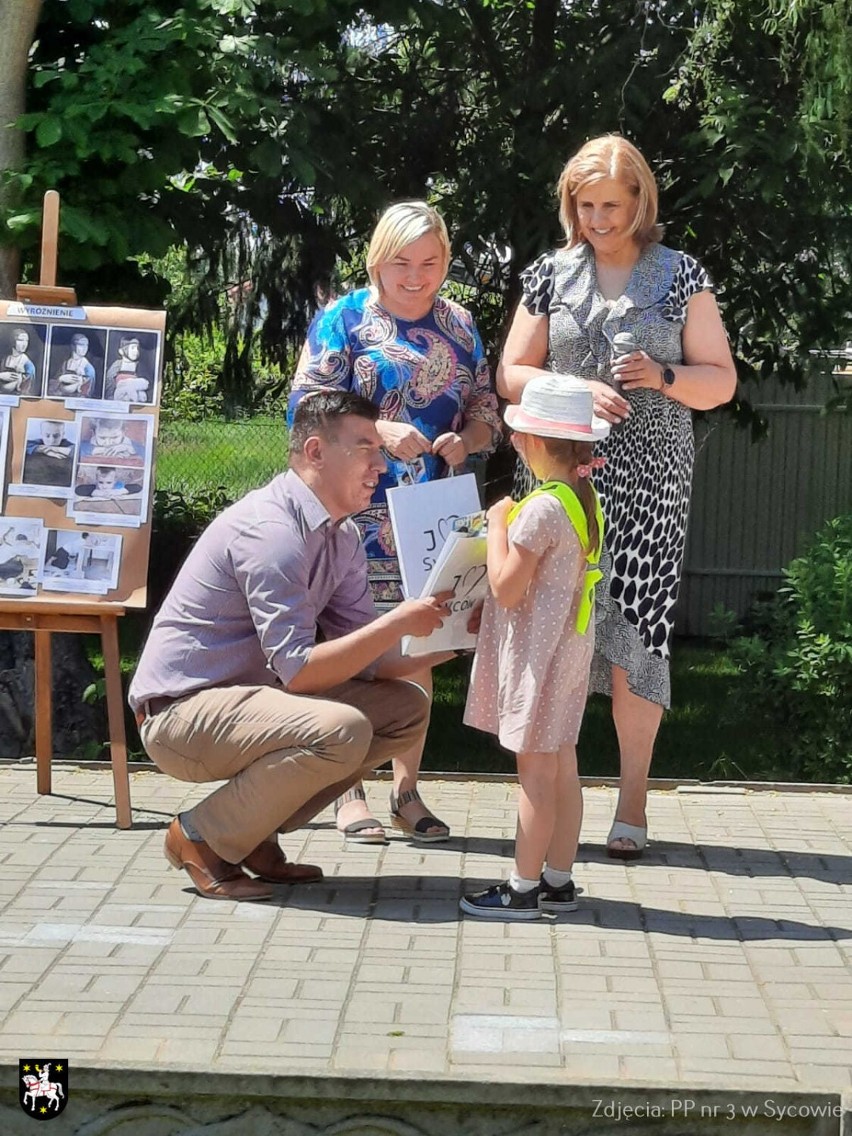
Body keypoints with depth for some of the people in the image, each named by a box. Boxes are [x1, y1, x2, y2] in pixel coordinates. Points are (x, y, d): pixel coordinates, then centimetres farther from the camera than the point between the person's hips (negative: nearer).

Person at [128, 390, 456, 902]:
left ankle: (257, 832, 5)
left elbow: (364, 661, 6)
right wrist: (397, 623, -26)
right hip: (181, 711, -10)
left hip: (243, 697, 10)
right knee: (340, 732, -31)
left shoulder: (342, 534, 8)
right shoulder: (271, 529, -21)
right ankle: (201, 838, -10)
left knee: (406, 709, 3)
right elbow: (297, 669, -26)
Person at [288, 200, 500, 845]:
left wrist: (464, 441, -7)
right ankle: (351, 791, 6)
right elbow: (306, 406, -8)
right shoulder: (344, 320, -1)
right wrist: (381, 433, -21)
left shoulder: (459, 327, 13)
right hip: (359, 512, -4)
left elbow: (487, 412, 16)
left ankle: (408, 789, 16)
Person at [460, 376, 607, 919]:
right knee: (562, 766, 12)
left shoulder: (541, 508, -21)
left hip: (536, 651, -9)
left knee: (535, 769, -4)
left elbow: (506, 587, -19)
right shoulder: (586, 499, 8)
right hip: (569, 645, 9)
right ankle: (558, 880, 19)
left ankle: (523, 888, 2)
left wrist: (498, 525, -10)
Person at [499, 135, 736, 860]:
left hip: (648, 480, -1)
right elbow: (512, 375, 8)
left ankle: (633, 800, 2)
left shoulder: (681, 276, 7)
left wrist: (665, 377, -13)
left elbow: (721, 381, 7)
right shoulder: (551, 275, 11)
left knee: (634, 631, -7)